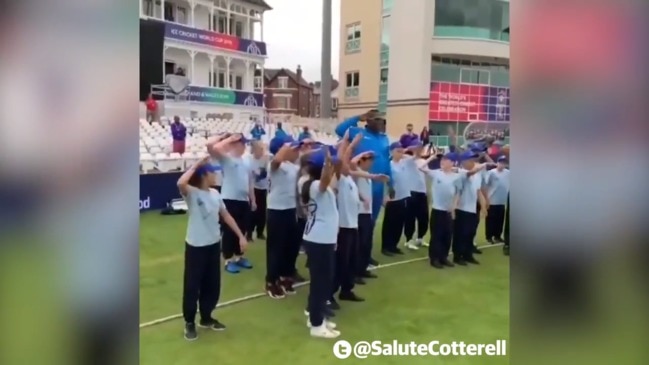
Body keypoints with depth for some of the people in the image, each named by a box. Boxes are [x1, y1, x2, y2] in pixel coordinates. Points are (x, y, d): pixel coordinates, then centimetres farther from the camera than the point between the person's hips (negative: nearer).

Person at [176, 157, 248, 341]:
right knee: (192, 286, 5)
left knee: (212, 285, 16)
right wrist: (196, 165, -26)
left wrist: (240, 236, 9)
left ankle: (206, 318, 34)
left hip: (214, 245, 6)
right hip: (196, 246, -6)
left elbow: (226, 216, 11)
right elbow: (181, 183, -39)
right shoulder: (192, 193, -15)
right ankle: (189, 322, 23)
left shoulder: (215, 194, 5)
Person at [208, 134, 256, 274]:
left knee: (241, 230, 15)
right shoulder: (226, 158, -6)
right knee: (229, 231, 1)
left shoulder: (246, 162, 14)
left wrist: (253, 200, 16)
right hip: (230, 199, -6)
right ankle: (228, 260, 12)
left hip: (244, 200, 7)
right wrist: (230, 139, -14)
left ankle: (239, 256, 28)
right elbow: (214, 149, -26)